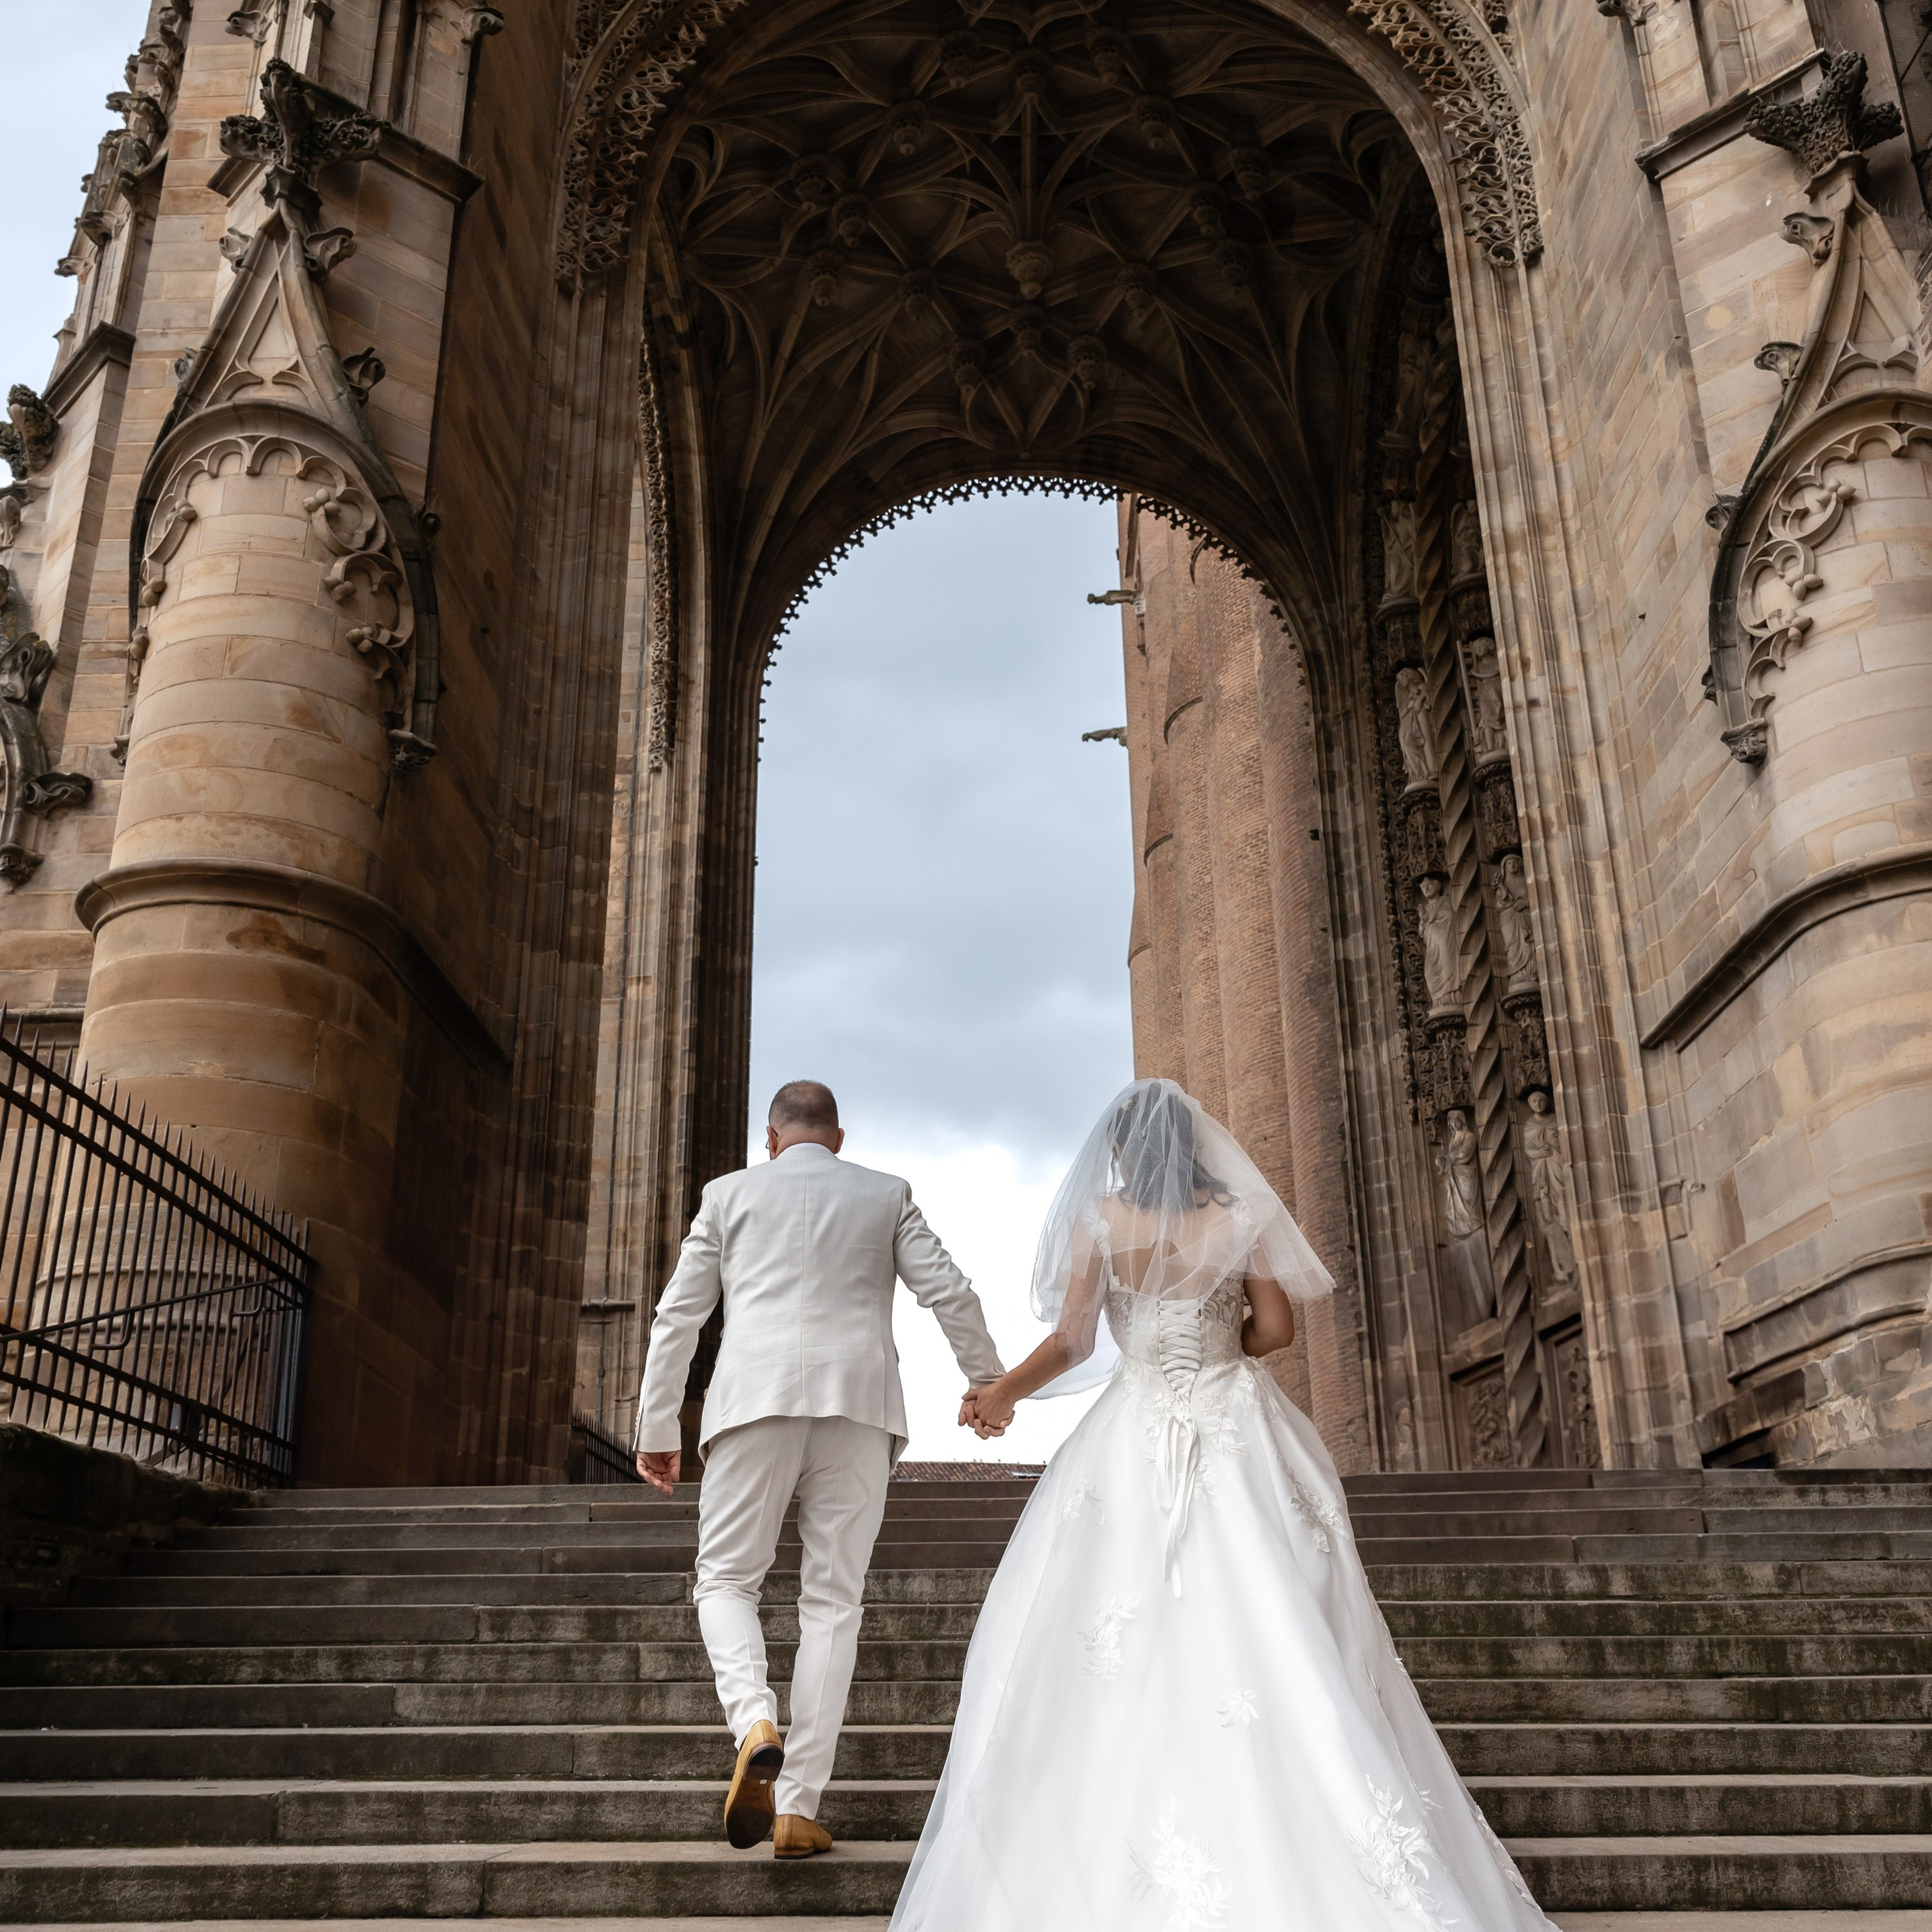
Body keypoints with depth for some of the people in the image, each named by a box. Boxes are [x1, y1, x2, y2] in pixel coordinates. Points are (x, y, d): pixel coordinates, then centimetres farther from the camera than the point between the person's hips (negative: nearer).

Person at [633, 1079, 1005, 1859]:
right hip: (858, 1407, 1)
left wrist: (657, 1429, 16)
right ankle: (797, 1808, 2)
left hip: (755, 1401, -1)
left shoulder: (731, 1192, 15)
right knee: (832, 1602, 5)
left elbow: (678, 1315, 12)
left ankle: (755, 1724, -19)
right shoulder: (886, 1195, 16)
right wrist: (987, 1380, 19)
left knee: (726, 1581, 9)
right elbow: (948, 1291, 7)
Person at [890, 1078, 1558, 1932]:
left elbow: (1072, 1341, -5)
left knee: (1126, 1659, 3)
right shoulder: (1236, 1218, 3)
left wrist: (1004, 1391, 7)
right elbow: (1275, 1328, 1)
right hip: (1239, 1438, 1)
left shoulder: (1099, 1219, -1)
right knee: (1270, 1644, 3)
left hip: (1133, 1439, -1)